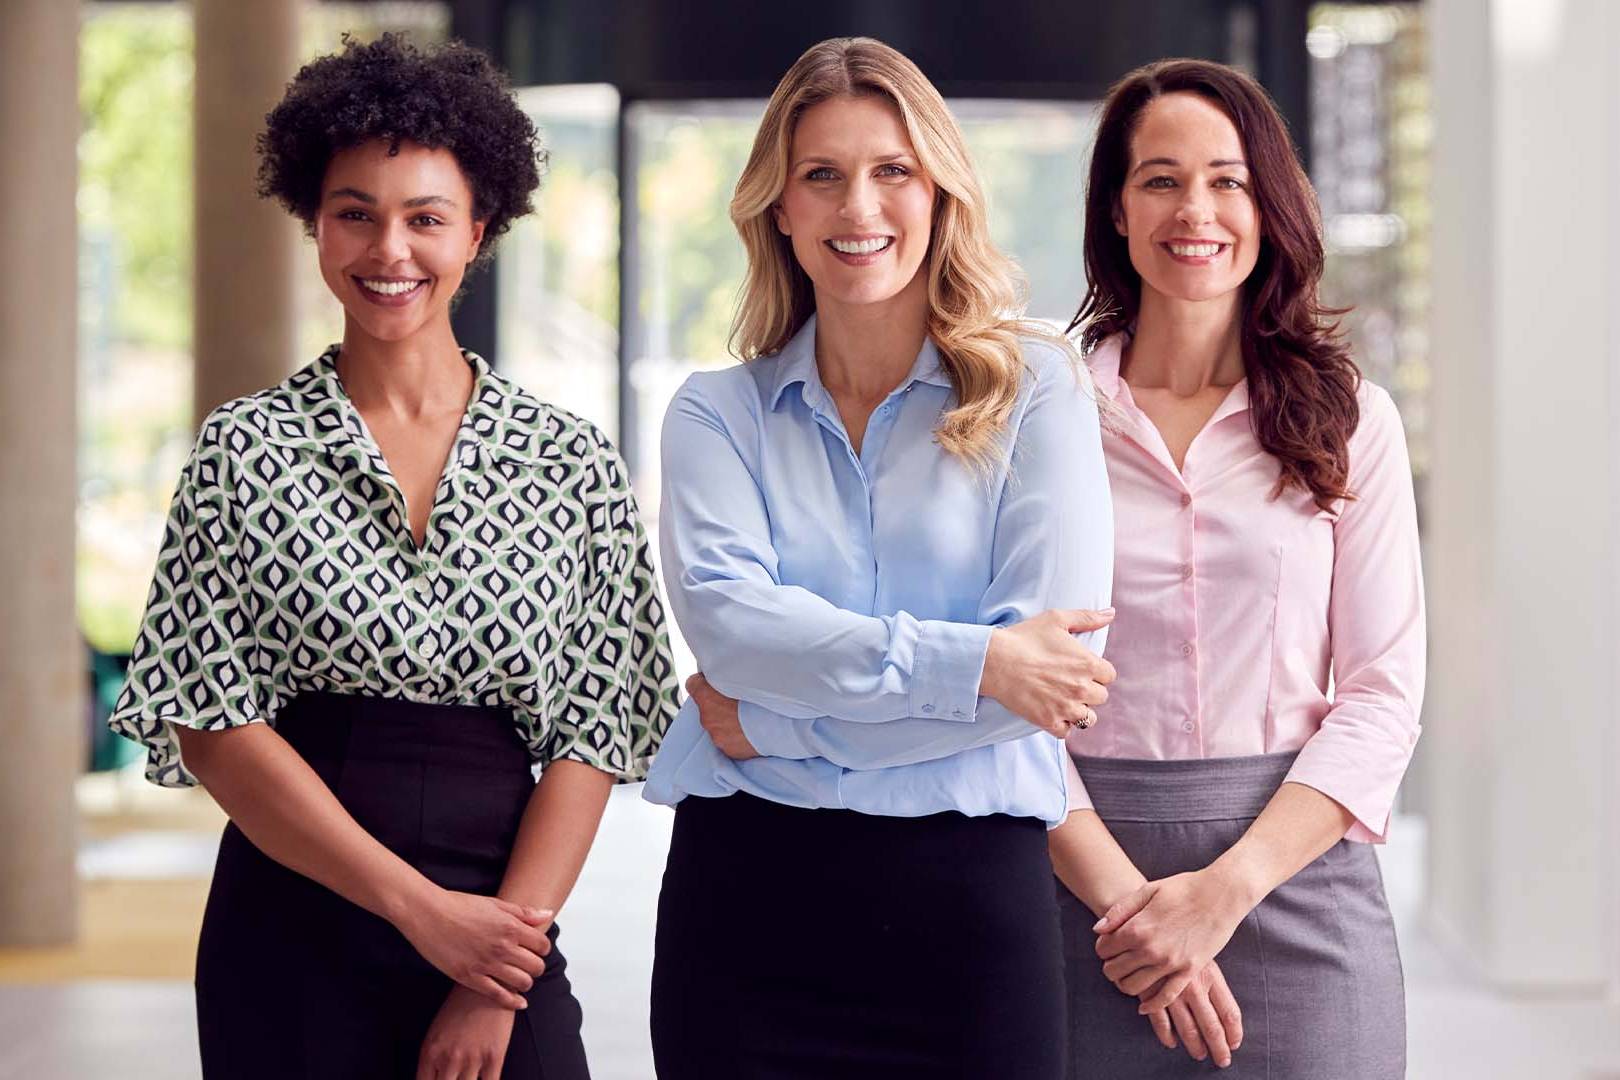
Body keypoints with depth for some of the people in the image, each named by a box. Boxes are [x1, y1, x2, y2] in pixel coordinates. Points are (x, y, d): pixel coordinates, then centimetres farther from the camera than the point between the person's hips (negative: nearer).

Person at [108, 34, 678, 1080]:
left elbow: (592, 737, 1)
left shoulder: (573, 464, 3)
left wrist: (496, 984, -10)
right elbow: (211, 721, -5)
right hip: (291, 938, 0)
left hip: (498, 936, 1)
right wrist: (423, 909, -11)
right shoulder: (246, 447, 1)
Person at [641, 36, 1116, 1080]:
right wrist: (970, 664, -18)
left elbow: (1052, 667, -9)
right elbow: (725, 617, -10)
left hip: (968, 891, -1)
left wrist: (771, 722, -9)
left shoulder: (1035, 389, 2)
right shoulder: (717, 411, 8)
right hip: (747, 906, 1)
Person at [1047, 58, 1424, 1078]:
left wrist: (1225, 889, -11)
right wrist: (1124, 898, -14)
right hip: (1087, 876, 0)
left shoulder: (1351, 419, 5)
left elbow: (1384, 696, 0)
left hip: (1298, 874, 1)